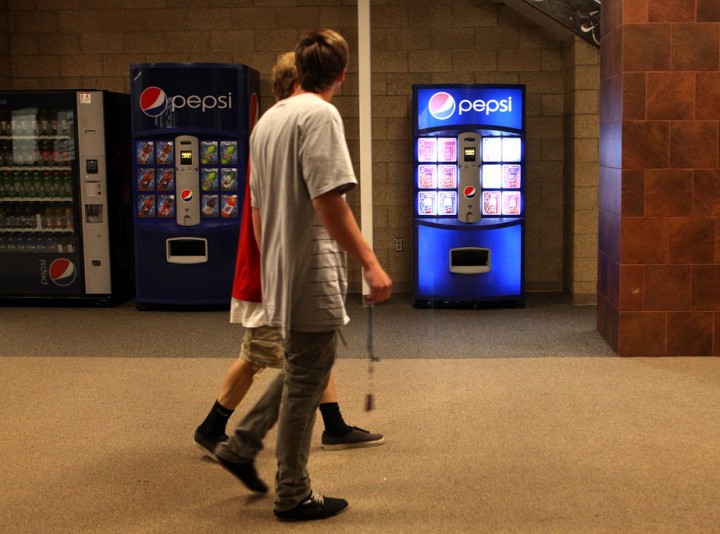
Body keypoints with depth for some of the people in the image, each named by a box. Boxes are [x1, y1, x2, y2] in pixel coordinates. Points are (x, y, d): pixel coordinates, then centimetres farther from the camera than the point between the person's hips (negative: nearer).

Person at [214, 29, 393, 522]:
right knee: (306, 381, 2)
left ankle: (241, 445, 25)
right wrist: (371, 264, -20)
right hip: (313, 274, -9)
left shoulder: (267, 120, 14)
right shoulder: (320, 115, -13)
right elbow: (329, 201, -21)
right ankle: (295, 496, 13)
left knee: (301, 370, 23)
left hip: (280, 272, 9)